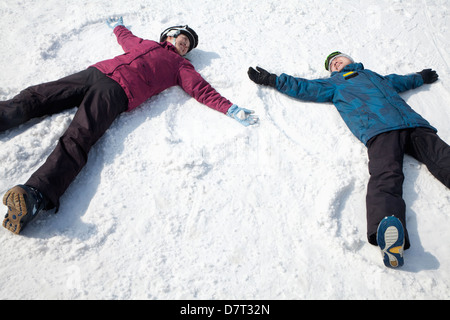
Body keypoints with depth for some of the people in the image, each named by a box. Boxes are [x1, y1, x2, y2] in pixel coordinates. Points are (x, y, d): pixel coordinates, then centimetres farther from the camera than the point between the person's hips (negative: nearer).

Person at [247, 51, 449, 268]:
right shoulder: (335, 83, 29)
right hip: (379, 129, -6)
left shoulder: (377, 77, 40)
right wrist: (271, 80, 26)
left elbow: (402, 81, 56)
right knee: (385, 174, -33)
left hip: (414, 124, 6)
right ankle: (389, 238, -56)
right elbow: (304, 87, 26)